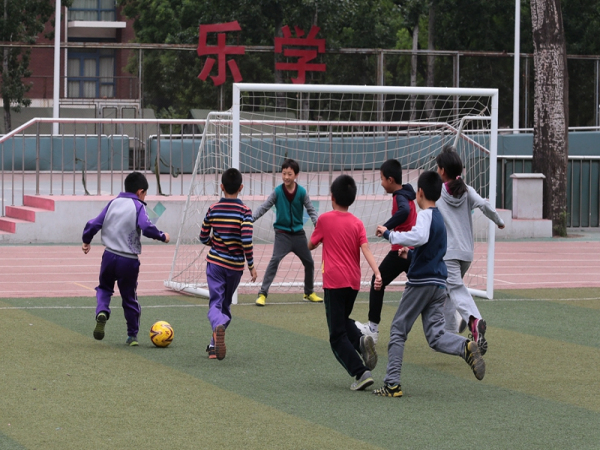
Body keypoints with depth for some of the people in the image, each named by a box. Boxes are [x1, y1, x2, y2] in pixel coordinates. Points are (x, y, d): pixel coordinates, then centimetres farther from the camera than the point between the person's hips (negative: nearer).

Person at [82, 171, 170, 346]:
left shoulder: (113, 203, 7)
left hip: (109, 256, 3)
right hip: (129, 260, -3)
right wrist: (162, 237, -6)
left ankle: (102, 312, -7)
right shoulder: (138, 207, -6)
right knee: (129, 297, 13)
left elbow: (94, 224, 8)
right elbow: (147, 228, -23)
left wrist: (86, 241, 24)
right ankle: (132, 335, 19)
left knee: (104, 287, 24)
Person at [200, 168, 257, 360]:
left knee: (215, 302, -3)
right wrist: (251, 265, -8)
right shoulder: (244, 211, -9)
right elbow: (247, 240, -18)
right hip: (235, 265, 0)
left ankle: (218, 326, -37)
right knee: (226, 304, 17)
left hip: (215, 262, 0)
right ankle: (215, 345, 18)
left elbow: (203, 237, 6)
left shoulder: (213, 209, -1)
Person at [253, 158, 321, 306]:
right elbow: (264, 207, -6)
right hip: (282, 232, -3)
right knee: (275, 260, -19)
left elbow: (311, 210, 0)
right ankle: (262, 294, -19)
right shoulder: (277, 192, -8)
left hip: (298, 233, 3)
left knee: (309, 262, 11)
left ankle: (309, 293, 33)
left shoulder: (302, 192, -5)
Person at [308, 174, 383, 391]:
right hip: (353, 283, 4)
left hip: (334, 282, -4)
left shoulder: (325, 219, -3)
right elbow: (366, 249, -9)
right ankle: (362, 340, -3)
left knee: (338, 336, -1)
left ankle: (361, 373, -17)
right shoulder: (357, 223, 4)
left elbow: (311, 245, 9)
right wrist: (377, 273, -18)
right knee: (343, 319, 28)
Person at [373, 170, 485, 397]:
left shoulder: (426, 215, -10)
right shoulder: (439, 217, 18)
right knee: (435, 336, 3)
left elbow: (420, 237, -32)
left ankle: (392, 384, 3)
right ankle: (465, 347, -26)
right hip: (439, 284, 8)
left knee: (398, 330, 3)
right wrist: (411, 254, 29)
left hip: (421, 283, -8)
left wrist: (389, 234, -24)